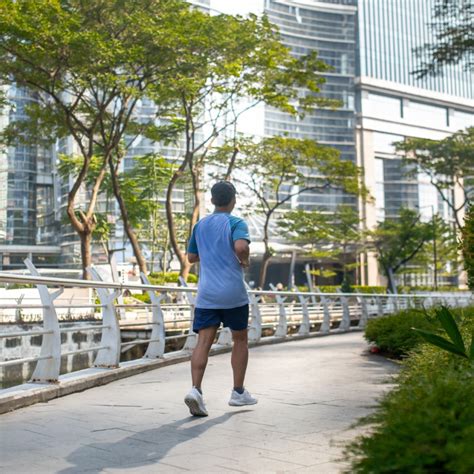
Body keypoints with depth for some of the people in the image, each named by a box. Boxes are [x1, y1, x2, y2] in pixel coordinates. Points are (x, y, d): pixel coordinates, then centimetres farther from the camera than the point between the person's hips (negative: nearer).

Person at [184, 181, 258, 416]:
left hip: (206, 294, 4)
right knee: (240, 340, 14)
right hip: (233, 294, -3)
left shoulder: (200, 225, 12)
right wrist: (245, 260, -5)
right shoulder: (236, 223, -5)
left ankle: (195, 389, -21)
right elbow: (241, 246, -25)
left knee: (203, 341, -2)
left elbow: (191, 257, 20)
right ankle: (238, 392, 20)